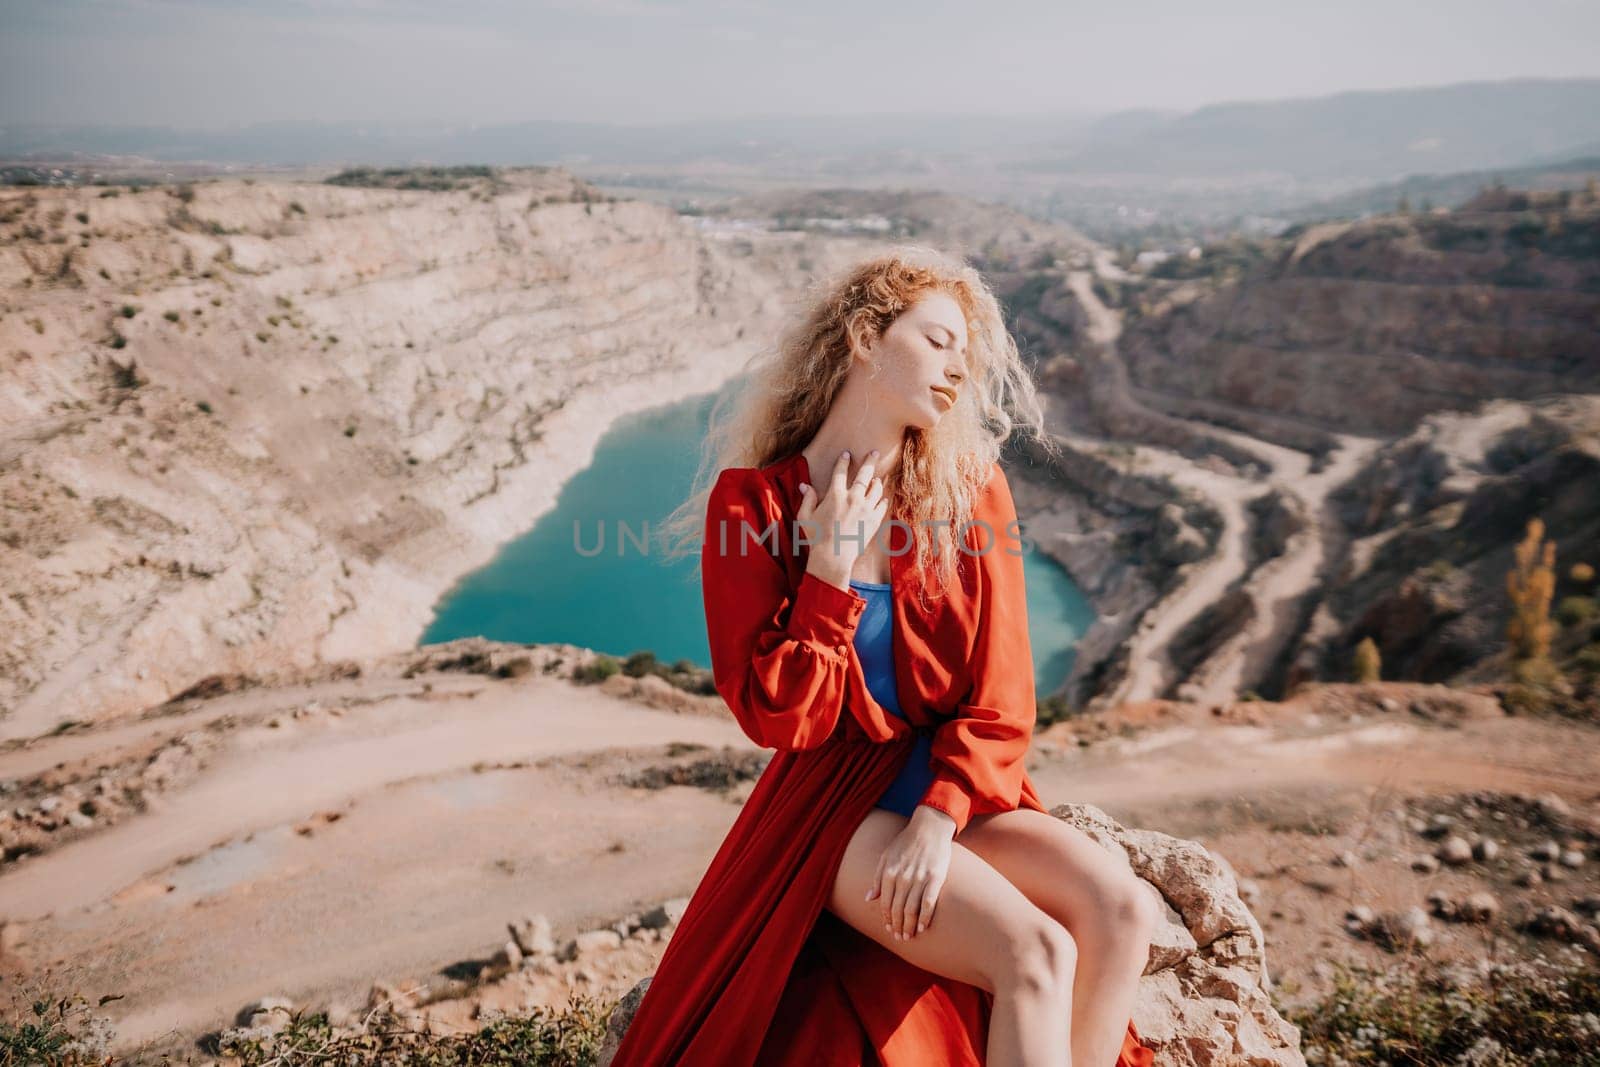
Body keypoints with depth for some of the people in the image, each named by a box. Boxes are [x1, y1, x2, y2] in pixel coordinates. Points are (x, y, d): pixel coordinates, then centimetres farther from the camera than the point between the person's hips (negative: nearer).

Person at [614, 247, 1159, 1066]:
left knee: (1124, 909, -20)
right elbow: (777, 719, -12)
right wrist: (832, 564, -17)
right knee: (1035, 953, -24)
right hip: (835, 806, -4)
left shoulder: (972, 492, 3)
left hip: (956, 789, 4)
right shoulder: (754, 503, -7)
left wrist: (938, 820, -16)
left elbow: (999, 705, -1)